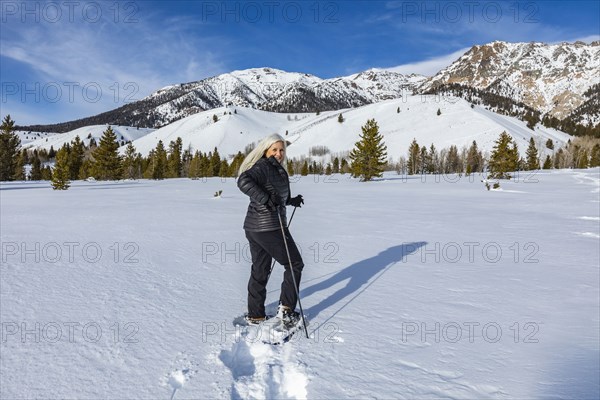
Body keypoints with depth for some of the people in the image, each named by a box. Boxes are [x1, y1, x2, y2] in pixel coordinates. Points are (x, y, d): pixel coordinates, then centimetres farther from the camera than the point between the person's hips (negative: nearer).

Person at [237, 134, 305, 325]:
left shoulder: (275, 169, 16)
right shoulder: (263, 166, -14)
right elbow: (244, 181, -31)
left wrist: (291, 201, 30)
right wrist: (265, 199, -34)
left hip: (253, 227, 10)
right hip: (270, 228, -9)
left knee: (260, 270, 16)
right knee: (294, 264, 6)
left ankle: (255, 315, 25)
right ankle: (286, 309, 11)